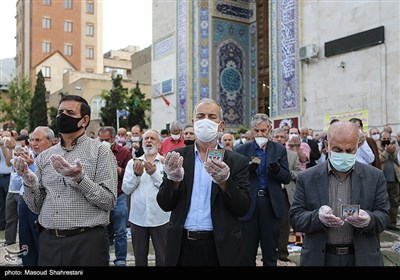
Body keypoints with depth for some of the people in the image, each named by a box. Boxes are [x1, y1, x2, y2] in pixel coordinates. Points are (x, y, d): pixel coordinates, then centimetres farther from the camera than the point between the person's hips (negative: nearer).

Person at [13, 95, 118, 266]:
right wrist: (29, 182, -7)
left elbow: (109, 202, -10)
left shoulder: (100, 152, -5)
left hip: (86, 241, -4)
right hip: (48, 241, 4)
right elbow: (36, 207, 10)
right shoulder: (44, 157, 9)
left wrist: (79, 178, -21)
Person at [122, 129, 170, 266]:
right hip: (137, 218, 3)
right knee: (139, 257, 16)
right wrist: (136, 175, -15)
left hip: (160, 218, -3)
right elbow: (126, 189, 1)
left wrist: (154, 174, -20)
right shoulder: (132, 163, 7)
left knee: (163, 257, 7)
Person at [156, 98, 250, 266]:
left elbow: (243, 209, -8)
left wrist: (224, 182, -23)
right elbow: (165, 205, -2)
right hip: (182, 245, 1)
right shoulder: (177, 157, 1)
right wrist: (174, 179, -19)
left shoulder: (237, 162, -3)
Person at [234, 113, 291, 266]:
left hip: (271, 204, 1)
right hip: (248, 203, -1)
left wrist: (277, 170, -17)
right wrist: (248, 169, -20)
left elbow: (287, 179, 3)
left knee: (270, 251, 11)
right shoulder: (241, 150, 2)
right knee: (247, 251, 8)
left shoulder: (279, 150, 6)